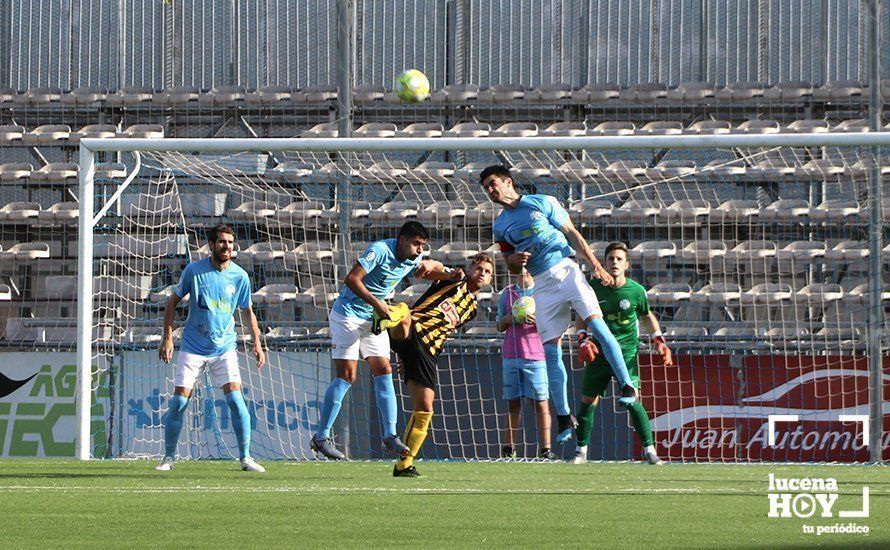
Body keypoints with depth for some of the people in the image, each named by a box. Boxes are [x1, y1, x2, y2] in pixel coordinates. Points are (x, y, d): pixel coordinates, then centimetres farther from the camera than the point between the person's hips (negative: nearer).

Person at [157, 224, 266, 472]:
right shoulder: (194, 270, -7)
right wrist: (167, 337, -1)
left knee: (235, 398, -13)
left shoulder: (240, 276, -1)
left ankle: (245, 458, -3)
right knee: (179, 401, -5)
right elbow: (173, 301, 4)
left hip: (224, 347, 1)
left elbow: (247, 312, 12)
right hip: (192, 347, -1)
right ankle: (169, 457, 10)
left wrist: (257, 343, 6)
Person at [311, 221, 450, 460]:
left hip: (374, 320, 8)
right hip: (348, 314, -8)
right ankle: (320, 438, -6)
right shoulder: (380, 250, -21)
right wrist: (376, 304, -29)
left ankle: (389, 436, -4)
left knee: (384, 373, -3)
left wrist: (432, 265, -4)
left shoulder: (413, 260, 3)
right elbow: (351, 279, -26)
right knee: (346, 376, -11)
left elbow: (438, 274, 20)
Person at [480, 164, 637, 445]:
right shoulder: (499, 226, 15)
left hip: (566, 270, -4)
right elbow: (511, 267, 20)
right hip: (542, 284, 4)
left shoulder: (542, 202, 4)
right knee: (550, 349, -3)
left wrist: (596, 265, -3)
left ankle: (627, 386, -18)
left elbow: (572, 234, 4)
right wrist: (515, 260, -5)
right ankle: (563, 417, 1)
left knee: (597, 324, -21)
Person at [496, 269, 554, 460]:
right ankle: (508, 448, 4)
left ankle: (545, 449, -7)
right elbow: (500, 326, 17)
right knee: (512, 402, 3)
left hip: (536, 356, -3)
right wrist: (509, 318, -4)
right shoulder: (507, 293, 13)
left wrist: (536, 320, -16)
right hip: (511, 356, 3)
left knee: (540, 402, -6)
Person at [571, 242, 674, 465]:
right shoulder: (594, 287, -5)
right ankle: (581, 451, 17)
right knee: (588, 400, 3)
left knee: (631, 400, -15)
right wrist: (582, 340, -5)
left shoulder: (636, 291, -6)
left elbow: (647, 316, 13)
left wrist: (660, 341, 5)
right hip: (599, 351, 2)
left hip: (627, 351, -2)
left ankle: (649, 449, -7)